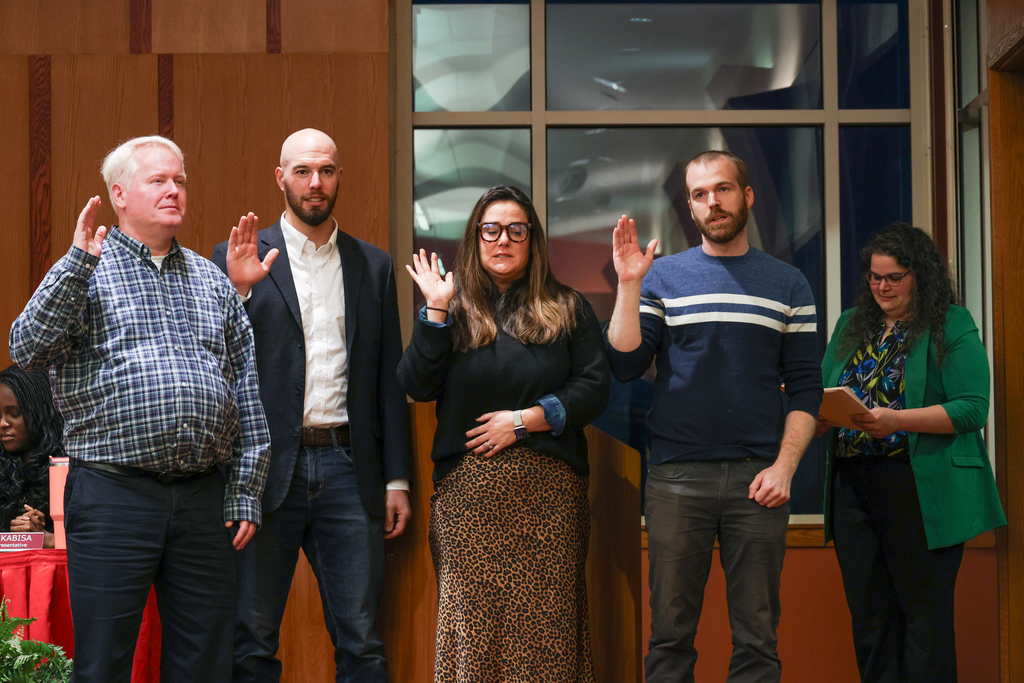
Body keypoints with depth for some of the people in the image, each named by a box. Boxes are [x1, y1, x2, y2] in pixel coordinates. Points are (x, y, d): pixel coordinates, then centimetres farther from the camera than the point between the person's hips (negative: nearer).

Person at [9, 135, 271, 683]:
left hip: (204, 498, 4)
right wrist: (78, 261, -15)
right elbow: (27, 350, -10)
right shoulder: (87, 272, 5)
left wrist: (245, 492, 8)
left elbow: (246, 392, 15)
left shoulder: (213, 281, 17)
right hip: (113, 493, -3)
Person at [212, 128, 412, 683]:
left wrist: (397, 479, 8)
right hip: (269, 465, -2)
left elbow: (389, 380, 12)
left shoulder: (374, 266, 12)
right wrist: (237, 289, -16)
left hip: (347, 467, 2)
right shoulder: (240, 258, 4)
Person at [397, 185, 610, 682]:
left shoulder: (567, 310, 11)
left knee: (546, 622, -3)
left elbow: (594, 388, 3)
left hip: (548, 492, 0)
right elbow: (417, 386, 0)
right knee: (471, 620, -4)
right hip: (468, 490, 0)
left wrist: (525, 419, -7)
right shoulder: (454, 310, 12)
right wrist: (436, 310, -8)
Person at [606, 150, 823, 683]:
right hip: (677, 476, 0)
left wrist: (784, 468, -5)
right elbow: (624, 366, -1)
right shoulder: (662, 276, 9)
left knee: (757, 638, 3)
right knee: (670, 633, 3)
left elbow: (805, 387, 7)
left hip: (757, 478, 1)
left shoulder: (787, 284, 10)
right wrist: (628, 284, -9)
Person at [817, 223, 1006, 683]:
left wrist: (897, 420, -22)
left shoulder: (952, 326, -2)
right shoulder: (850, 326, 16)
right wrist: (820, 417, -8)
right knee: (869, 614, 8)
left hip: (922, 491, -5)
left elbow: (971, 408, -11)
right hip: (853, 487, 5)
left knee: (924, 613, -1)